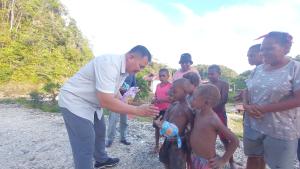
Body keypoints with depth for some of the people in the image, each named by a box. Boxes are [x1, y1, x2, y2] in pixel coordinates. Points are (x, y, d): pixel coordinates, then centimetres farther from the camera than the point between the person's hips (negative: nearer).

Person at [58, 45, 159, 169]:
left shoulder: (124, 69, -1)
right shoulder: (109, 64, -32)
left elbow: (114, 92, 11)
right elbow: (106, 101, -35)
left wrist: (130, 109, -1)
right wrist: (137, 110, -30)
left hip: (91, 103, 10)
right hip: (74, 102, -10)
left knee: (100, 131, 23)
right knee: (85, 147, -6)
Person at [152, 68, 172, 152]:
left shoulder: (170, 86, -9)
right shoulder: (158, 85, 9)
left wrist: (163, 100, -25)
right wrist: (154, 100, -3)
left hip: (166, 110, -6)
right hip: (157, 109, 6)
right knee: (157, 127, 13)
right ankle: (157, 145, 27)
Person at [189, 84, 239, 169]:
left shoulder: (213, 120, -24)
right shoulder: (198, 113, -5)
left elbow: (234, 141, -18)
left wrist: (223, 160, -12)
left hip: (206, 162, -7)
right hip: (194, 158, 7)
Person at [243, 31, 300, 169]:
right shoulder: (258, 69, 6)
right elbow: (248, 91, 11)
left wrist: (264, 109, -22)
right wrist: (247, 107, -10)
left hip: (281, 131, -4)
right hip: (252, 125, 5)